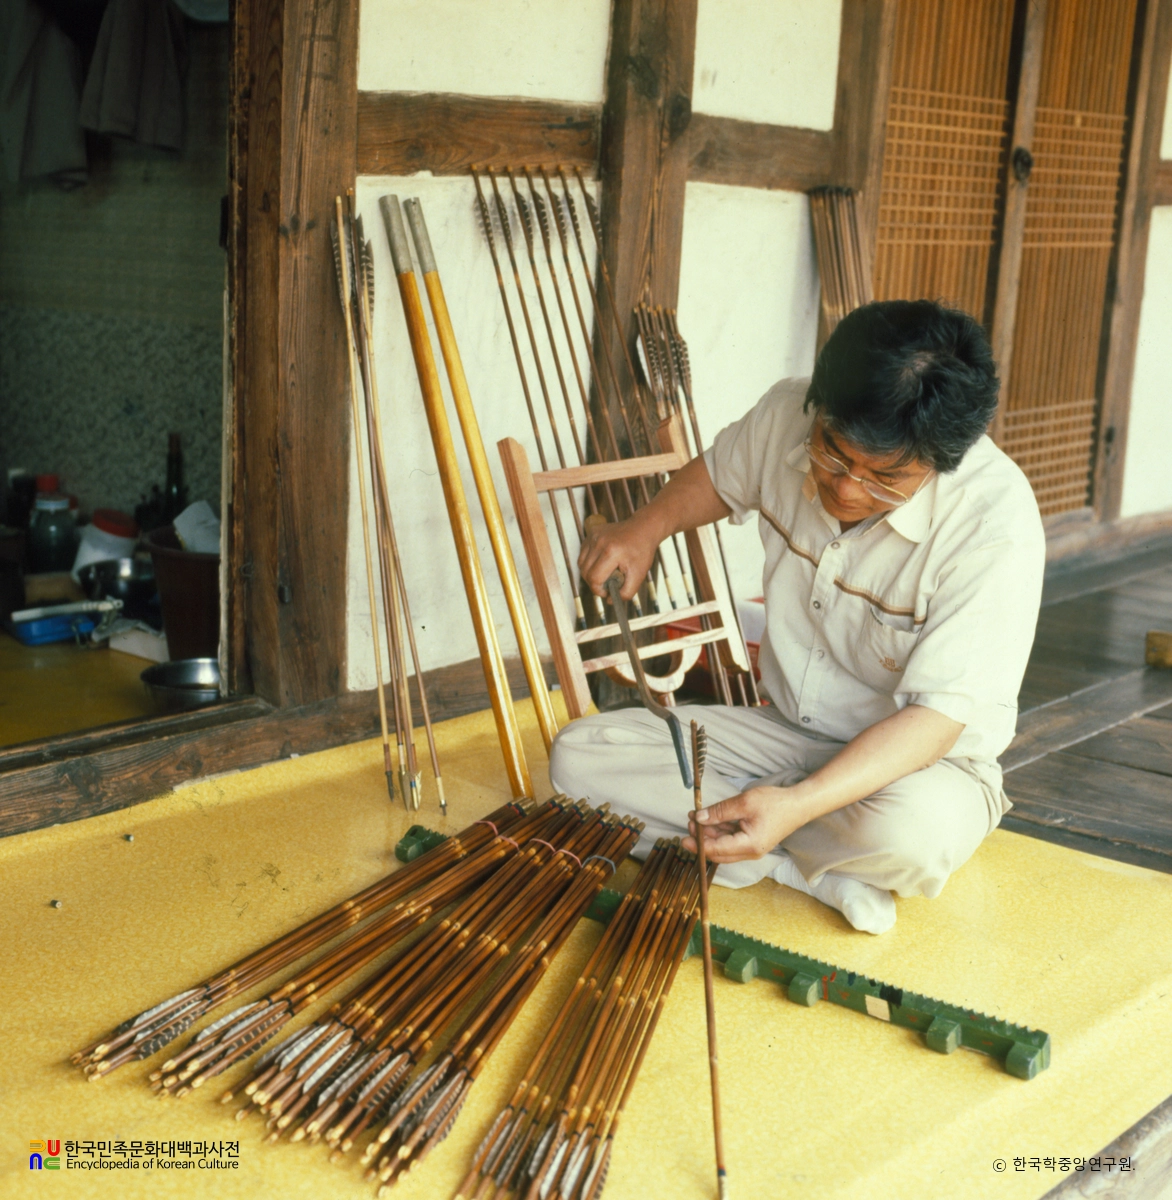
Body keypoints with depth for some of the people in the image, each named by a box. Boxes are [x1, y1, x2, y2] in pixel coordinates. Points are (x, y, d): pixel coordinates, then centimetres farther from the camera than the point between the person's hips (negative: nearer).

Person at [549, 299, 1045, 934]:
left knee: (913, 831, -41)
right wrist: (646, 526, -6)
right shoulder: (787, 416, -13)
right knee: (579, 757, -12)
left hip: (922, 761, -5)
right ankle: (823, 874, -15)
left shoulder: (995, 523, -28)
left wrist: (796, 804, -42)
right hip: (785, 729, 5)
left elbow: (936, 717, -29)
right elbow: (719, 475, 13)